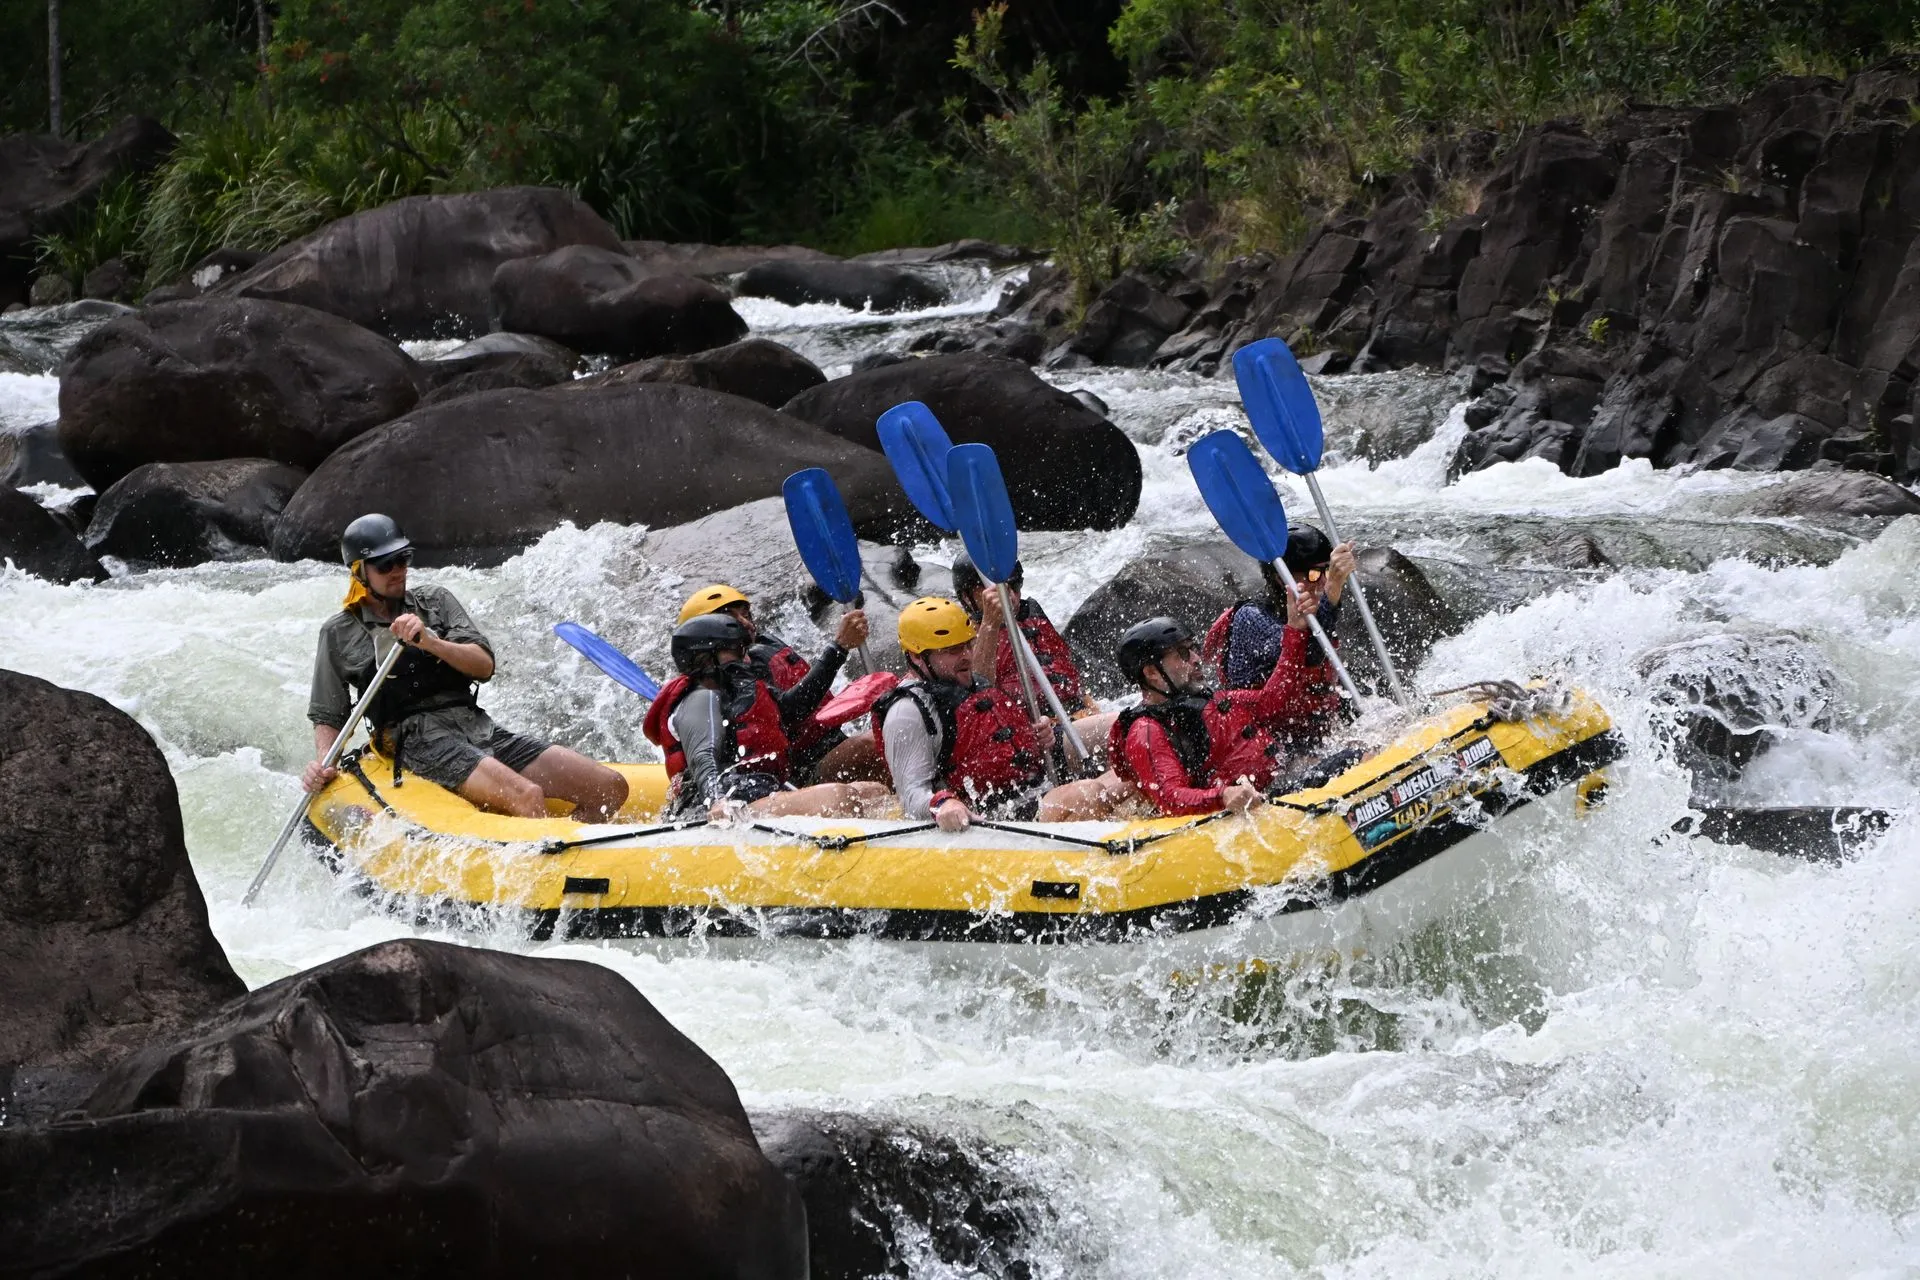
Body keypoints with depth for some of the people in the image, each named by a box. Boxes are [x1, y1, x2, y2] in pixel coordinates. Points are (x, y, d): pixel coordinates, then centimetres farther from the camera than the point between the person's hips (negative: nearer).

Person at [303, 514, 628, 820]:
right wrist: (322, 764, -8)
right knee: (528, 798, -33)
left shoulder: (436, 601, 16)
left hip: (479, 727, 5)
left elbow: (484, 667, 3)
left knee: (609, 788, -10)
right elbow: (327, 717, 12)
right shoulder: (340, 634, 10)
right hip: (418, 739, -5)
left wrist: (432, 643, -15)